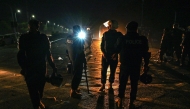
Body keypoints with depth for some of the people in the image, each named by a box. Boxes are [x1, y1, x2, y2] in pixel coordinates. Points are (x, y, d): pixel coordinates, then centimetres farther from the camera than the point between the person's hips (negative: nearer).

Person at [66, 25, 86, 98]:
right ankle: (73, 91, 6)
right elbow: (81, 51, -18)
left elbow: (68, 49, 10)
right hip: (78, 60, -8)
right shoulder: (79, 39, -16)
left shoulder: (68, 38, 5)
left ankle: (74, 88, 33)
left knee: (75, 74, 22)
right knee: (77, 75, 1)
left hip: (72, 59, 8)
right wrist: (84, 60, -9)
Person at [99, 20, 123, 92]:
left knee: (112, 71, 7)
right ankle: (103, 85, 8)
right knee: (103, 70, -2)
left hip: (114, 56, -1)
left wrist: (116, 53, -12)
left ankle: (110, 84, 21)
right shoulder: (105, 34, 5)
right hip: (105, 55, 1)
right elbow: (102, 44, 7)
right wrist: (103, 52, -7)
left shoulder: (118, 34, -2)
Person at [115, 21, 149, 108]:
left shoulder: (123, 38, -7)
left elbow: (117, 49, 3)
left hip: (125, 64, 0)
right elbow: (145, 53, 0)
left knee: (122, 83, 13)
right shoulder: (142, 39, -2)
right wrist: (146, 64, 9)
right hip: (136, 65, 1)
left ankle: (120, 101, 20)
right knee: (134, 84, 11)